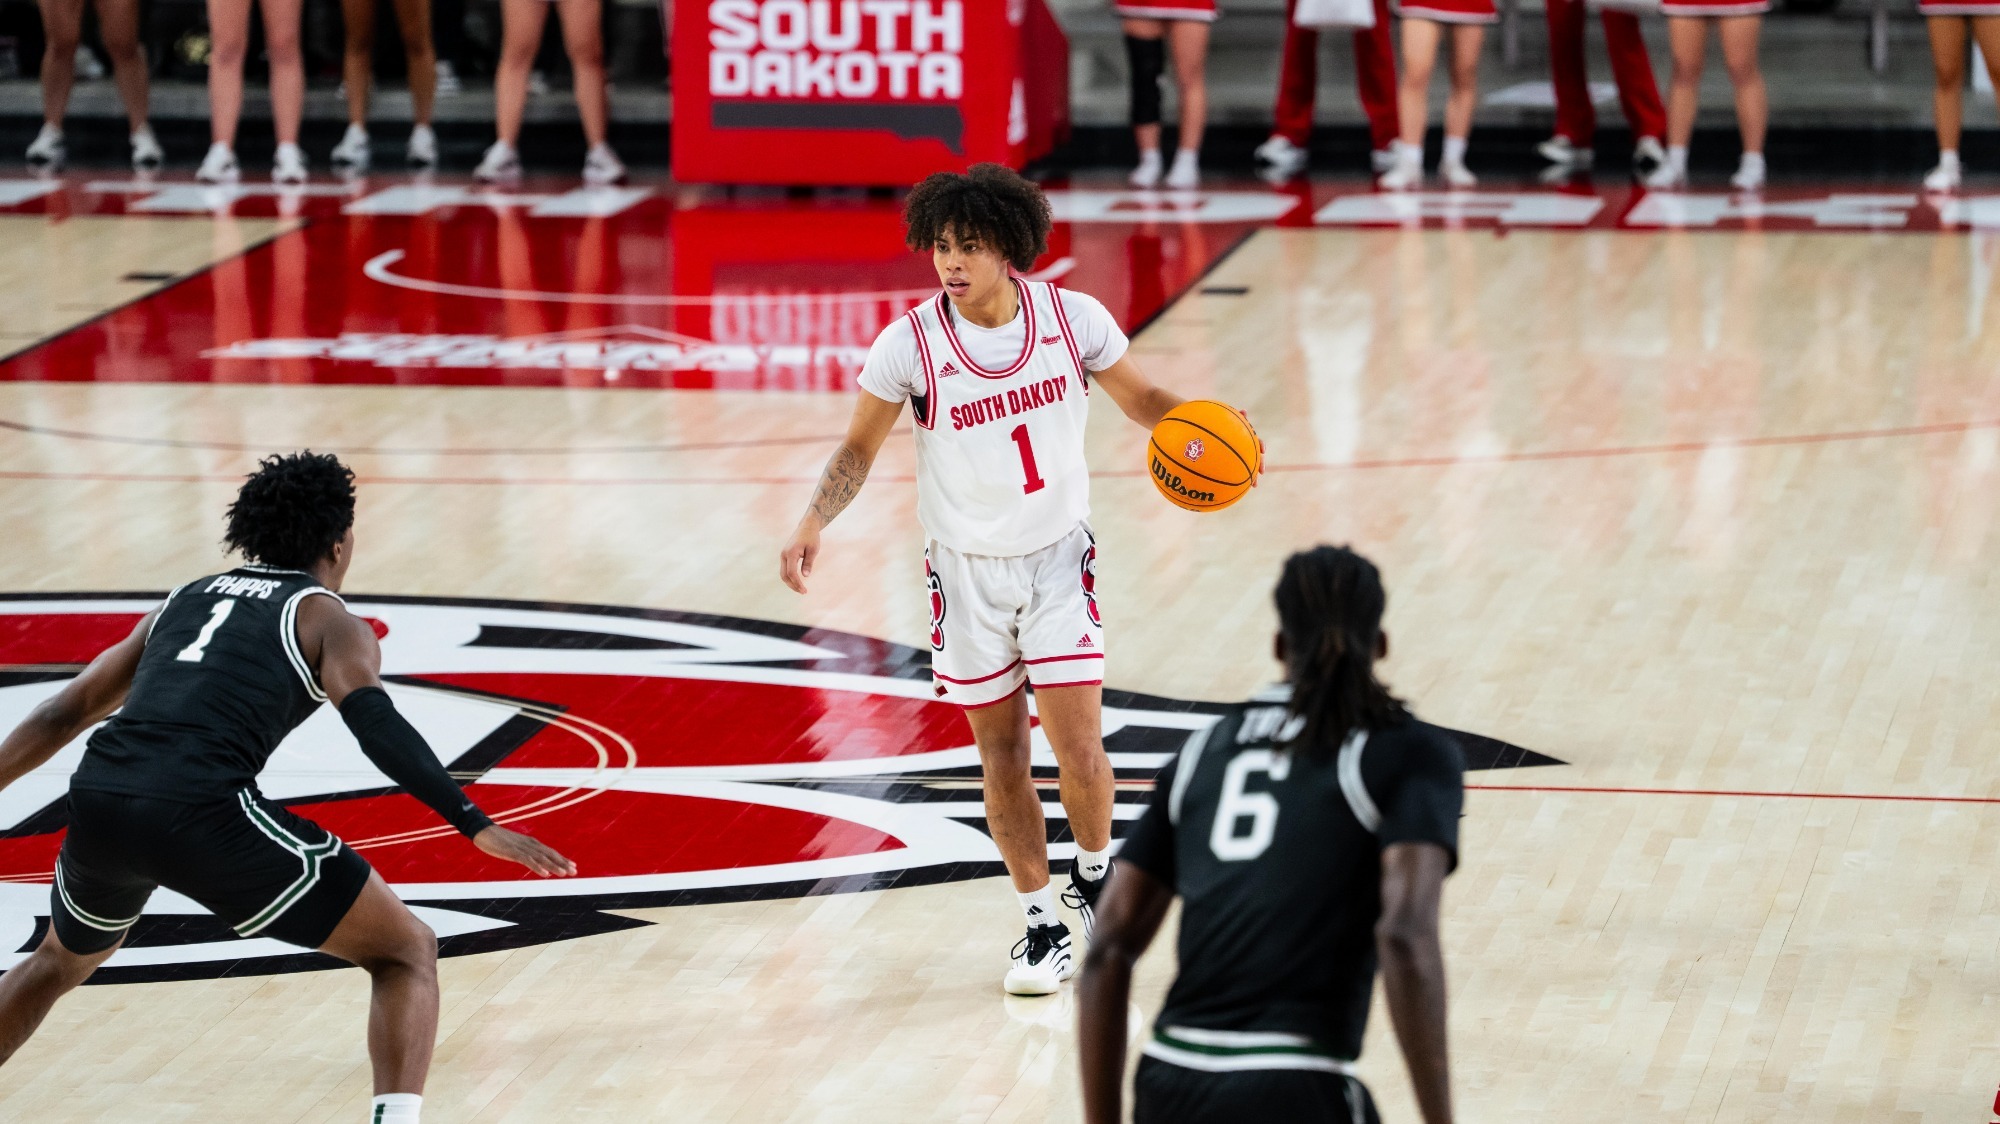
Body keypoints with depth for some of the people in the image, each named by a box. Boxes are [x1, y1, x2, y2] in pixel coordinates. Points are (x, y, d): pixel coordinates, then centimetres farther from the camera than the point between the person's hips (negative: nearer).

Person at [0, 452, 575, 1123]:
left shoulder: (183, 602, 29)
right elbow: (376, 724, -6)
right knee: (405, 953, 6)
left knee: (64, 959, 37)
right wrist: (478, 827, -13)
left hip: (98, 800, 6)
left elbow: (64, 715, 33)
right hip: (204, 814, -6)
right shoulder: (328, 620, 13)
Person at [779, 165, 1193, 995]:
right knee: (1002, 753, 6)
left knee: (1078, 747, -7)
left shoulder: (1073, 319, -12)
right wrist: (814, 524, -18)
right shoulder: (910, 345, -15)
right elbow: (859, 450, -2)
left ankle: (1094, 876, 23)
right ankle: (1042, 925, 19)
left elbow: (1141, 400, 4)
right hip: (966, 571, 0)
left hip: (1058, 559, 0)